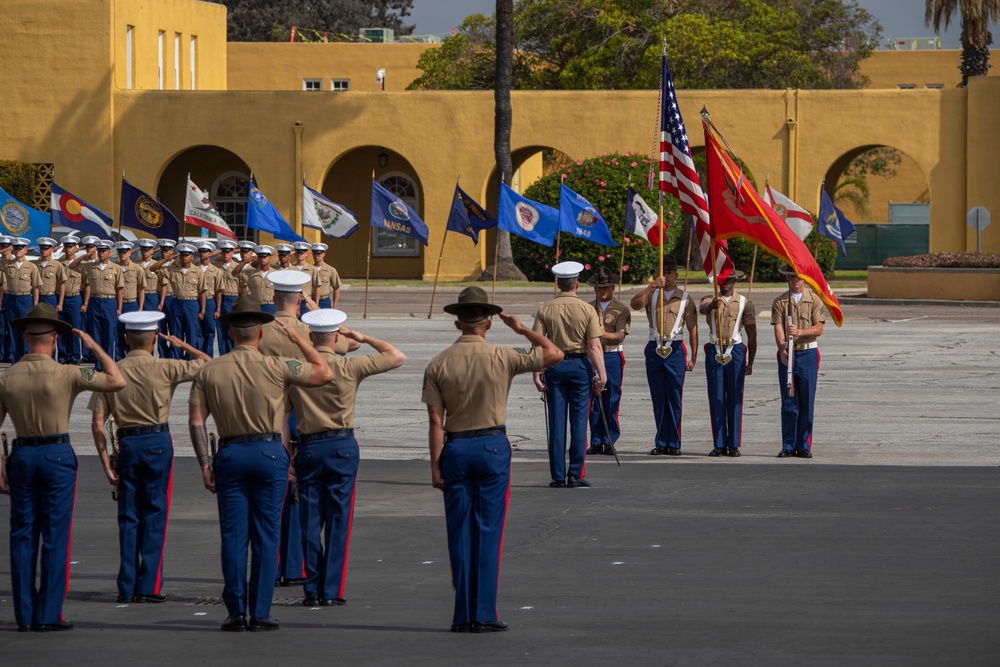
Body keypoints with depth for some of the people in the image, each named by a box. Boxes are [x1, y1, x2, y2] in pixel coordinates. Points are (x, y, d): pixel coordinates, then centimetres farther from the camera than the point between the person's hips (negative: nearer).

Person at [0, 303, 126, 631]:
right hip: (57, 455, -3)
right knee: (54, 536, 0)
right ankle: (47, 614, -2)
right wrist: (94, 347, 3)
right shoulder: (65, 375, -10)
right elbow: (117, 381, -7)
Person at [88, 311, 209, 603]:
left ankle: (127, 587, 8)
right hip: (158, 442, -2)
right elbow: (206, 363, 2)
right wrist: (182, 345, 17)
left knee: (128, 516, 9)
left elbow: (97, 423, -2)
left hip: (127, 445, 3)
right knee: (155, 514, 3)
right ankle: (148, 587, 0)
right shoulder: (163, 368, -7)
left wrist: (106, 463, 3)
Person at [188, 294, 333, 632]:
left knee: (233, 535, 5)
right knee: (266, 535, 2)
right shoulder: (275, 367, -6)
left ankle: (236, 611, 4)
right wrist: (299, 339, 13)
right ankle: (260, 613, 2)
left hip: (230, 454, 2)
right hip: (269, 452, -2)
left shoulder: (209, 371, 2)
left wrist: (205, 464, 3)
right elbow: (324, 373, 3)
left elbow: (195, 420, -1)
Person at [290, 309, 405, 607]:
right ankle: (331, 591, 1)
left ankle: (312, 590, 6)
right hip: (342, 447, -2)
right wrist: (365, 339, 10)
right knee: (338, 519, 2)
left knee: (310, 519, 6)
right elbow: (397, 357, -1)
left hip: (309, 447, 2)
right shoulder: (348, 367, -7)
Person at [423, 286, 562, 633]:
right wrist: (522, 329, 14)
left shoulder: (438, 365, -1)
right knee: (488, 531, 0)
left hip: (455, 449, 2)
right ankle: (484, 615, -3)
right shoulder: (501, 358, -5)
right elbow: (555, 354, 4)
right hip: (492, 447, -2)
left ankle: (463, 615, 5)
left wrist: (435, 465, 0)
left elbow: (435, 421, -3)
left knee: (460, 533, 6)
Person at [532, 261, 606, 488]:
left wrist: (536, 375, -4)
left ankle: (558, 475, 5)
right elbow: (594, 346, -10)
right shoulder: (587, 310, -4)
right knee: (579, 420, 3)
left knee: (557, 421, 5)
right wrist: (601, 375, -9)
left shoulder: (545, 310, 0)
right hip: (580, 365, -2)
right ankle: (575, 474, 1)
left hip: (554, 366, 2)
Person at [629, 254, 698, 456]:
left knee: (674, 399, -2)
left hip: (675, 349, -2)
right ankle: (661, 443, 8)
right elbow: (635, 304, -12)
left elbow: (693, 329, 5)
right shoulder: (651, 295, 9)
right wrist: (652, 287, -21)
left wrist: (693, 357, -1)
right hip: (654, 349, 2)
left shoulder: (685, 298, 6)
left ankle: (673, 443, 2)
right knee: (658, 399, 4)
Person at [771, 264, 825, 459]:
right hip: (786, 355, 0)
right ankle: (788, 446, 5)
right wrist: (782, 349, -22)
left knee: (807, 402, 0)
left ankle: (804, 445, 6)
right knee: (788, 402, 1)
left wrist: (800, 332, -22)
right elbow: (778, 328, -6)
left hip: (808, 353, 0)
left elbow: (818, 329, -4)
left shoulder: (814, 301, 4)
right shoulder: (779, 302, 5)